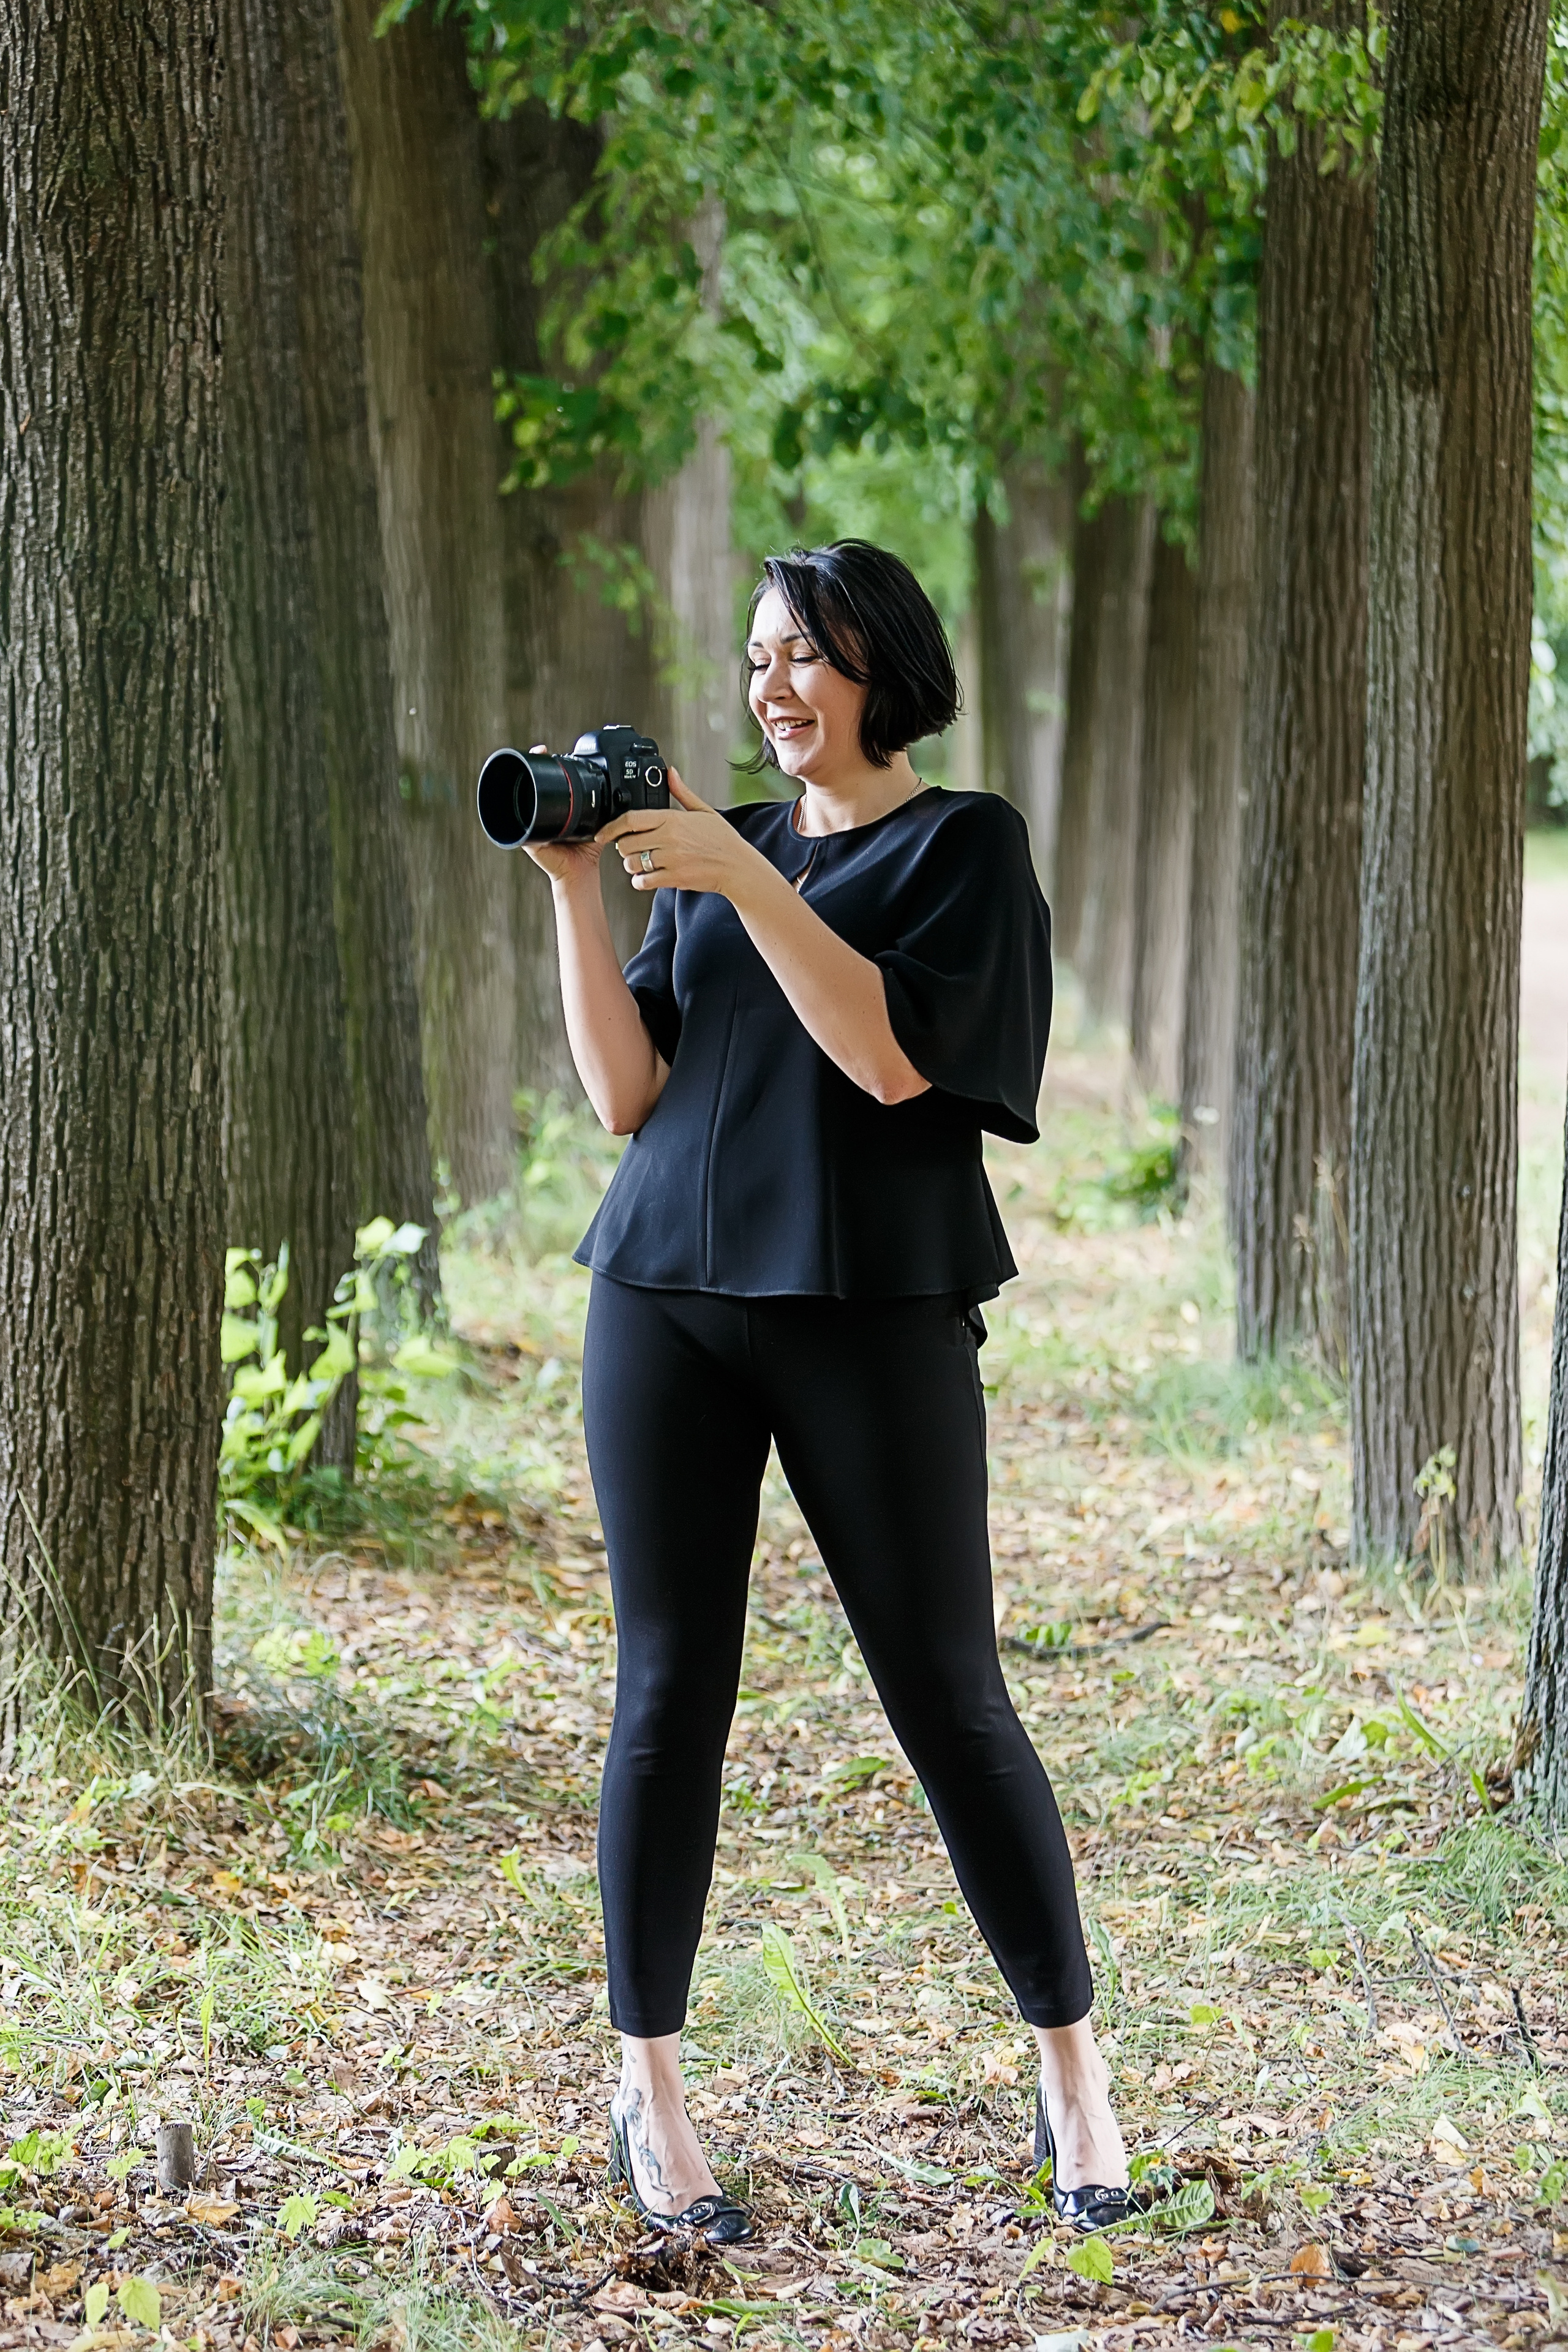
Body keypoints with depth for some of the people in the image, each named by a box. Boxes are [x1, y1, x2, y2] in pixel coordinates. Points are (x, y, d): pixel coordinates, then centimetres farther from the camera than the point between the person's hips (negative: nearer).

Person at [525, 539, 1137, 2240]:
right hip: (667, 1300, 4)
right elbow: (629, 1093, 7)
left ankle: (1071, 2078, 10)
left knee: (950, 1698, -2)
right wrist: (578, 890, -2)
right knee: (670, 1692, 3)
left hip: (872, 1312, -4)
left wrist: (743, 880, -17)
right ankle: (648, 2097, 11)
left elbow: (898, 1056, -13)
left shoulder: (964, 843, 2)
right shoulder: (719, 849, 16)